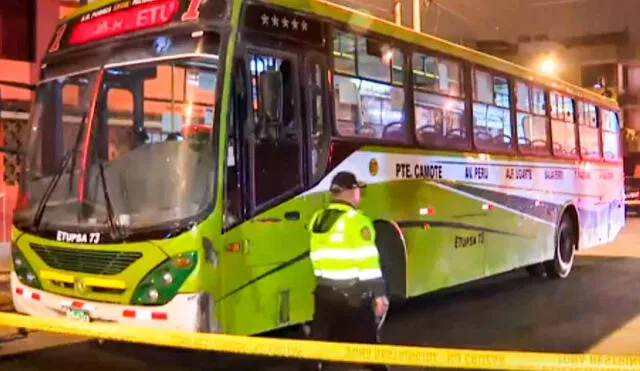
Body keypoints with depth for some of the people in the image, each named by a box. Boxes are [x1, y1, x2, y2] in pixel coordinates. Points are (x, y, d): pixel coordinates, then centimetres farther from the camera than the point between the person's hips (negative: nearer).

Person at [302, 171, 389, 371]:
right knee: (367, 339, 8)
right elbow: (368, 262, -17)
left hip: (325, 289, 6)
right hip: (352, 291, -6)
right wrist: (379, 293, -13)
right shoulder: (356, 220, -15)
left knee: (319, 337, 12)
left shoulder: (317, 219, 6)